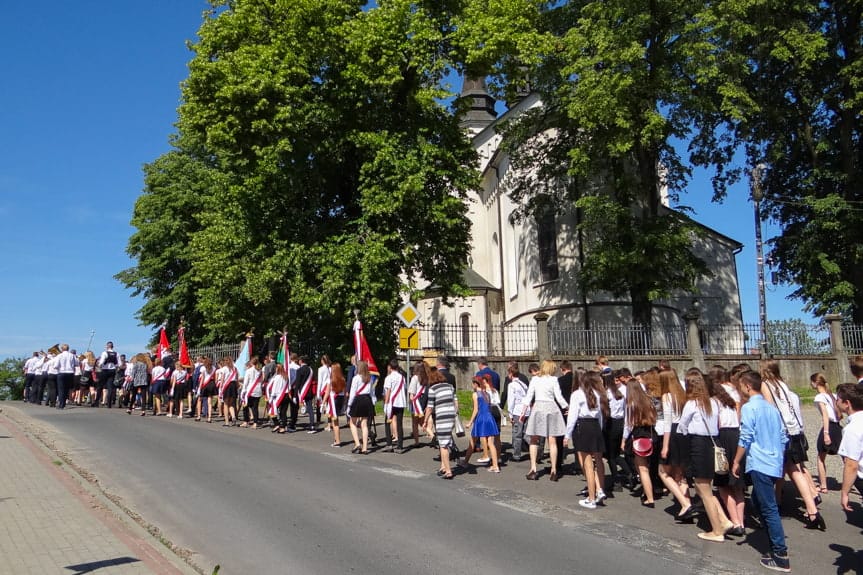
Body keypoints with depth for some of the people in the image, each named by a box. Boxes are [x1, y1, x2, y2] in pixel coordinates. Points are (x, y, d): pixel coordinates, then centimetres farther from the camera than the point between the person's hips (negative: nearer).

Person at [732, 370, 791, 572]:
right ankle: (775, 542, 27)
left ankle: (781, 557, 0)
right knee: (759, 502, 21)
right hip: (775, 464, 8)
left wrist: (736, 461, -6)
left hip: (759, 464, -8)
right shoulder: (771, 408, 11)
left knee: (769, 509, -4)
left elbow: (746, 438, -15)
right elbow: (783, 437, 15)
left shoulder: (749, 407, -12)